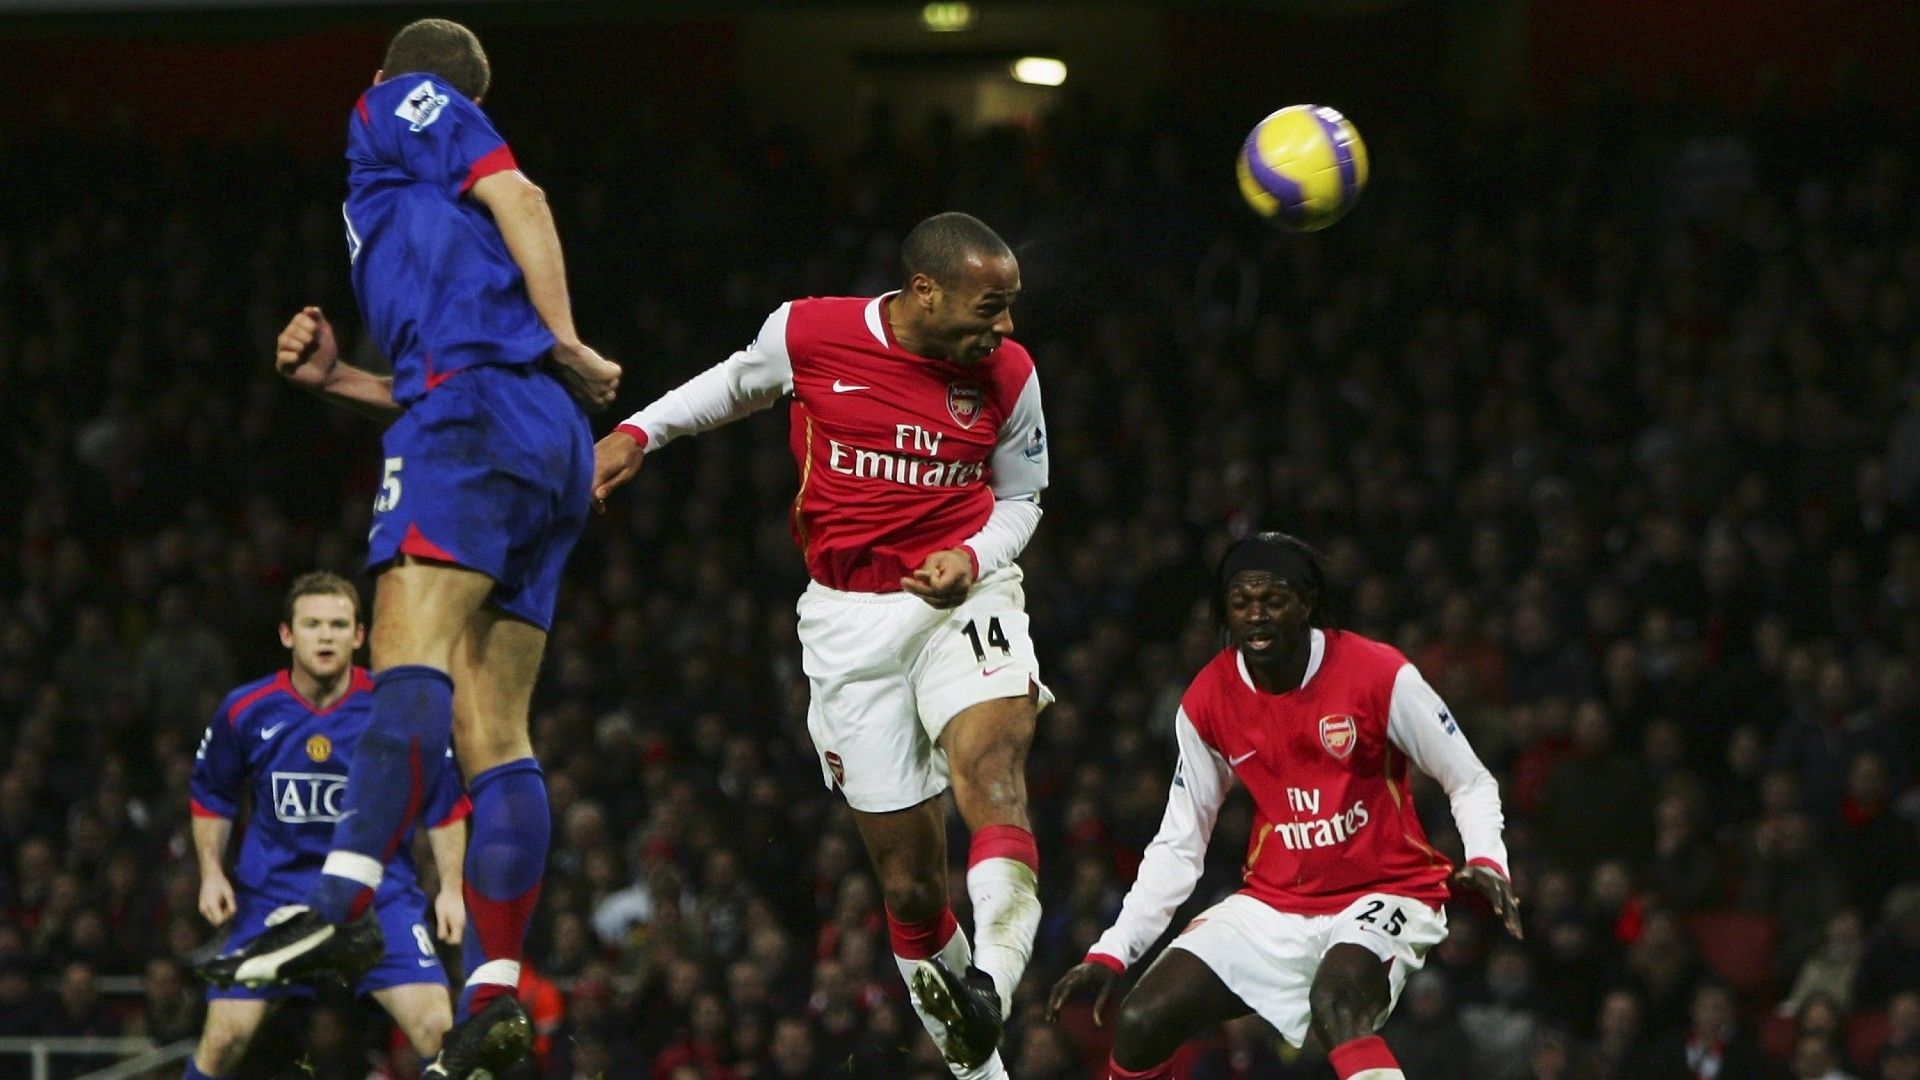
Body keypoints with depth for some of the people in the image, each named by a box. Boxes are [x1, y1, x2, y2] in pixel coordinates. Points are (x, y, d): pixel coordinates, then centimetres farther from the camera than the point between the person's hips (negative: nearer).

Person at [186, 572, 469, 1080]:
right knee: (225, 1038, -5)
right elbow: (212, 797, 13)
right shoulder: (245, 711, -5)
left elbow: (445, 806, 3)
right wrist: (211, 873, 4)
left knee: (437, 1028, -16)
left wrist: (451, 889, -1)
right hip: (272, 892, 1)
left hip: (381, 888, -1)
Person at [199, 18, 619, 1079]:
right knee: (491, 730, 2)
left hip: (479, 409, -9)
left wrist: (562, 339, -10)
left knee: (410, 652, -25)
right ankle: (494, 994, -5)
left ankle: (337, 904, -43)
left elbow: (519, 197, -6)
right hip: (549, 450, 9)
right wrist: (335, 377, 26)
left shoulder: (395, 110, 11)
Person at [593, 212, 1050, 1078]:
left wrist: (972, 559, -8)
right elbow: (739, 383, 17)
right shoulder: (809, 333, -6)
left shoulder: (1008, 375, -3)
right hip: (849, 619, 0)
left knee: (989, 755, -33)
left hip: (962, 595, 0)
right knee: (908, 875, 0)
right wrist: (638, 432, 7)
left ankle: (992, 987, -48)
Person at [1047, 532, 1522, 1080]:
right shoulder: (1206, 702, -2)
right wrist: (1110, 953, 1)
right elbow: (1178, 845, 7)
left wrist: (1486, 862, -24)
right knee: (1138, 1025, -10)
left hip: (1384, 894, -5)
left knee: (1336, 1007, -36)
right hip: (1273, 906, 5)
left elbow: (1471, 783, -4)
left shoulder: (1380, 675, -14)